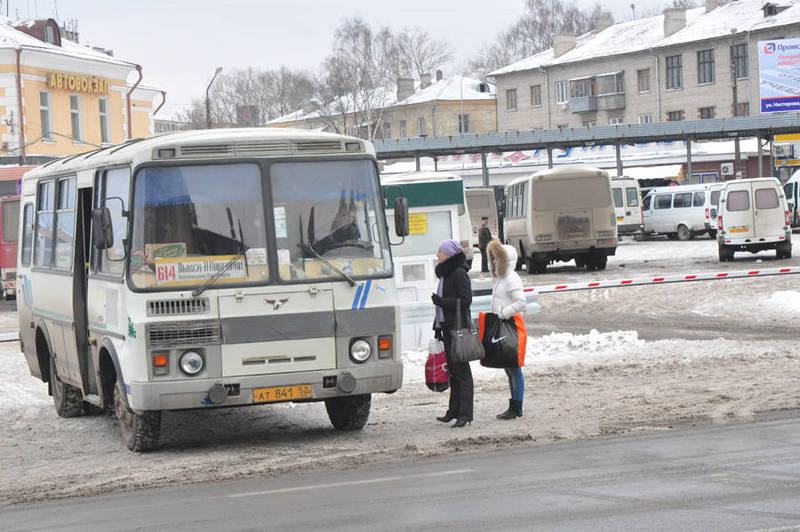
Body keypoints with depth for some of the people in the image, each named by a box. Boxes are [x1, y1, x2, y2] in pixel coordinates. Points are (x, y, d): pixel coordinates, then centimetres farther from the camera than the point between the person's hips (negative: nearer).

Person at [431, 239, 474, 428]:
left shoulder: (459, 274, -13)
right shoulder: (445, 273, 16)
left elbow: (465, 300, -19)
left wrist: (441, 301, -20)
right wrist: (438, 327, 20)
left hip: (458, 328, -9)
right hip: (447, 327, 9)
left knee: (461, 370, -7)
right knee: (452, 370, 13)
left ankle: (464, 414, -6)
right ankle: (454, 410, 19)